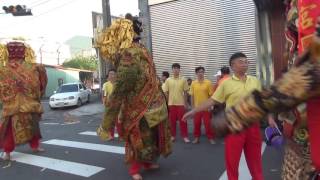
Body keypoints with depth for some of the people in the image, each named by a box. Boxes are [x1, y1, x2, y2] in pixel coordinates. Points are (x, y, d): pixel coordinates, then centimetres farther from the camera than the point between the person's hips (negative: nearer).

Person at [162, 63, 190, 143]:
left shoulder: (183, 80, 0)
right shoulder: (168, 80, 2)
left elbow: (185, 92, 2)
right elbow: (166, 92, 5)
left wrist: (185, 103, 0)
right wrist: (167, 103, 1)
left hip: (181, 103, -1)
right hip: (171, 104, 1)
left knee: (183, 120, 3)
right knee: (172, 121, 8)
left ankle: (185, 136, 12)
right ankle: (173, 136, 20)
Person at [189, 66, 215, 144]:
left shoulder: (208, 82, -5)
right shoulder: (193, 83, 2)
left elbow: (211, 95, -4)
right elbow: (192, 95, 6)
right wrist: (193, 106, 4)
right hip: (197, 107, 2)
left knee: (208, 123, 4)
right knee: (196, 123, 9)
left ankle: (210, 138, 16)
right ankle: (196, 137, 22)